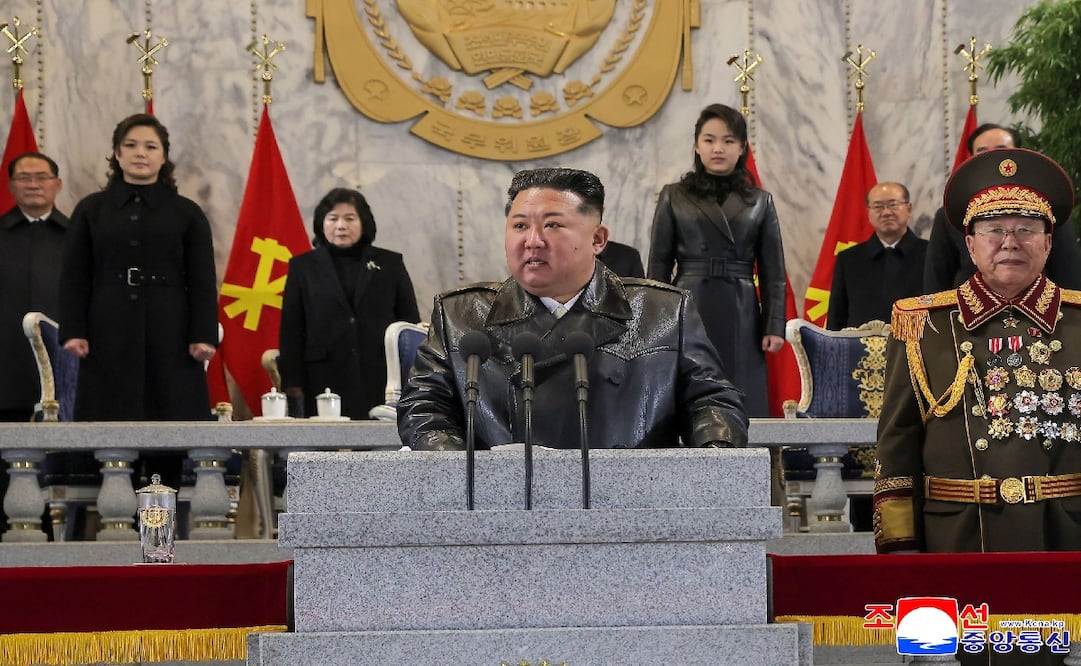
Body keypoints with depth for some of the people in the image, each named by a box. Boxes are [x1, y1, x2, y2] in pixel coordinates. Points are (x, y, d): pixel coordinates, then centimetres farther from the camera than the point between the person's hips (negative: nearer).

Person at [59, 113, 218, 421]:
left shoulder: (187, 213, 9)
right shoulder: (91, 210, 11)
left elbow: (203, 282, 4)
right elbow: (74, 278, 8)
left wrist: (204, 336, -6)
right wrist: (72, 332, -3)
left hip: (171, 339, 0)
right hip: (108, 340, 1)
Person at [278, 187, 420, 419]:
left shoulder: (390, 264, 13)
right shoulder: (303, 267, 11)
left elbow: (410, 322, 12)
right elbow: (291, 330, 8)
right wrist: (292, 383, -1)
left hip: (382, 380, 1)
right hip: (326, 381, 0)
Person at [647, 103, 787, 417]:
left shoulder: (760, 202, 10)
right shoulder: (674, 197, 7)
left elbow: (773, 273, 8)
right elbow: (659, 267, 5)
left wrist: (775, 326, -2)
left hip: (740, 320, 1)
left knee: (742, 408, -1)